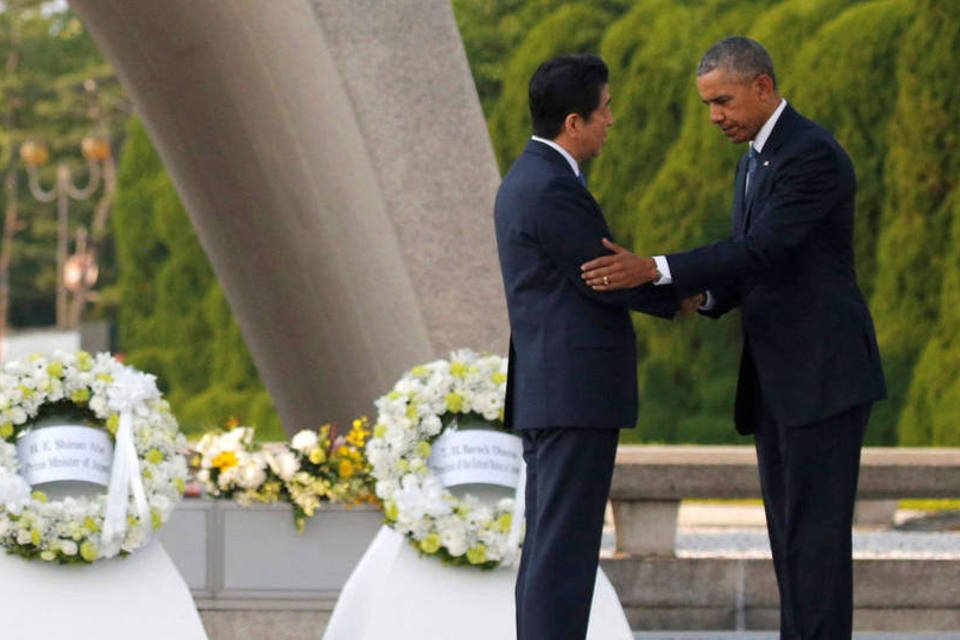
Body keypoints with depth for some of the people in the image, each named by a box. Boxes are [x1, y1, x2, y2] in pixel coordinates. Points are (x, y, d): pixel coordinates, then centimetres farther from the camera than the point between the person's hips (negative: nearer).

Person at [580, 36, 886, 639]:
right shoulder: (755, 160, 17)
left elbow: (763, 248, -24)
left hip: (825, 374, -10)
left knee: (816, 529, -11)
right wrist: (705, 299, 1)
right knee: (789, 531, 8)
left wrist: (653, 271, -29)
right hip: (776, 382, 10)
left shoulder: (814, 155, -15)